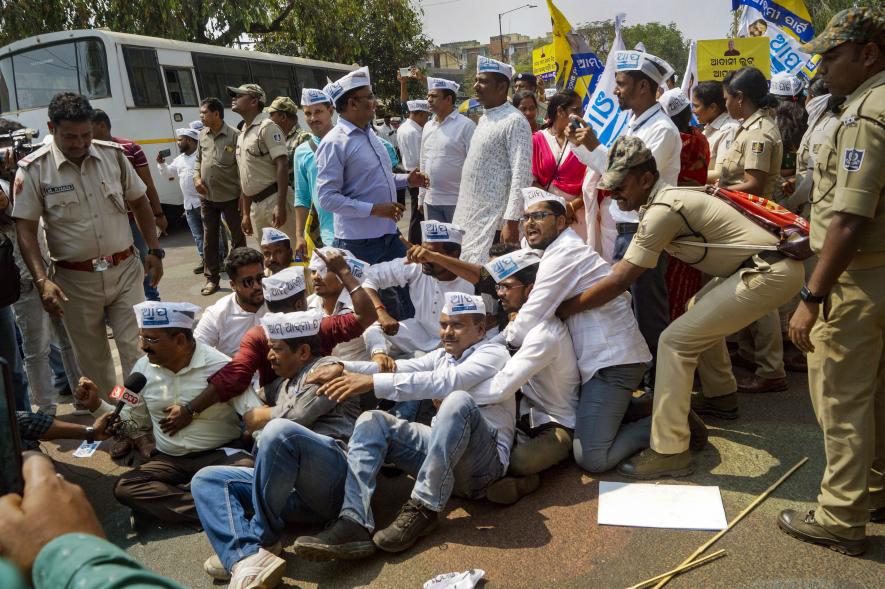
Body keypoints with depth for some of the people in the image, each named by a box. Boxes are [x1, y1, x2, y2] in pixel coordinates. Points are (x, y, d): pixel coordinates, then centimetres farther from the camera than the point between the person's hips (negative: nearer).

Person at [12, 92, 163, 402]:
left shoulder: (113, 155, 0)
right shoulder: (33, 170, -7)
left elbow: (139, 203, 11)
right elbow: (25, 229, -7)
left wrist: (155, 251, 5)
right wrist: (42, 281, -18)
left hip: (125, 270, 1)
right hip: (75, 281, -1)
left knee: (137, 348, 0)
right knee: (92, 359, 12)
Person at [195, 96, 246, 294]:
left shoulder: (234, 136, -11)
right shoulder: (202, 135, 6)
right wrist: (196, 177, -1)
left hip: (230, 197, -5)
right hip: (207, 197, 5)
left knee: (238, 237, 6)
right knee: (209, 238, 10)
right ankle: (212, 278, 20)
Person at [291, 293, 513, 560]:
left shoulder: (493, 353, -3)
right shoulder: (442, 355, 19)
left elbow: (446, 381, -22)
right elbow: (402, 367, 3)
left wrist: (374, 382, -28)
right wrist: (344, 368, -12)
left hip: (484, 460, -7)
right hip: (443, 449, 7)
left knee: (459, 400, -34)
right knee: (372, 420, -7)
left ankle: (424, 510, -25)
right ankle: (355, 523, -26)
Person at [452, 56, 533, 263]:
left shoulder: (514, 121, -12)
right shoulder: (484, 119, 15)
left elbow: (521, 175, -18)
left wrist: (511, 220, -24)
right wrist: (463, 213, 19)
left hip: (493, 219, -9)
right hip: (469, 215, 9)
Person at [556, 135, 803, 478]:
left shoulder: (662, 210, -19)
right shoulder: (666, 197, 11)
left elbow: (621, 280, -20)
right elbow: (624, 266, 14)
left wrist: (564, 309, -13)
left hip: (771, 273, -10)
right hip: (770, 266, 10)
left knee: (676, 341, -13)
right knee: (702, 310, 30)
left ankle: (669, 451, -10)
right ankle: (721, 396, 44)